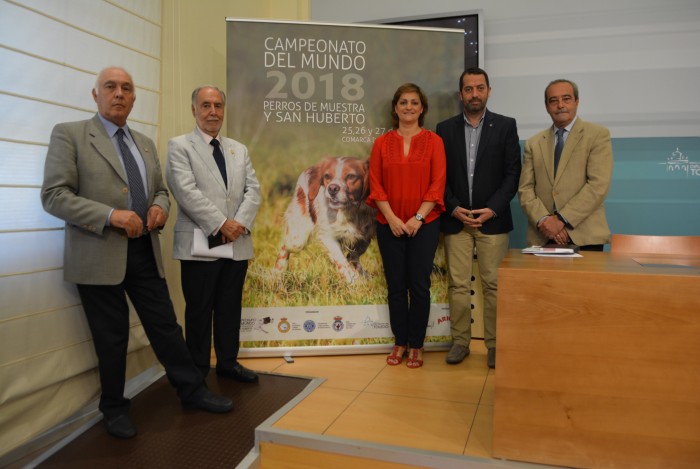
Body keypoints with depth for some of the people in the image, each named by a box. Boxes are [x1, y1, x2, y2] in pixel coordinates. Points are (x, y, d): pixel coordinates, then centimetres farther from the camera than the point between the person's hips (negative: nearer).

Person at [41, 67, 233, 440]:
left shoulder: (145, 143, 15)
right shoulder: (69, 134, -3)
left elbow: (160, 190, 21)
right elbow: (53, 195, -10)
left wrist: (160, 207, -4)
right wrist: (110, 215, -21)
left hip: (145, 252, 5)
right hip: (99, 255, -4)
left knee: (166, 326, 10)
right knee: (111, 338, 8)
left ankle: (192, 390, 24)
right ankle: (114, 408, 28)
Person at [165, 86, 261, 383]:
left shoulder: (239, 149, 16)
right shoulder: (179, 146, 0)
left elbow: (253, 190, 6)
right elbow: (187, 192, -13)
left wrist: (239, 223, -10)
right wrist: (221, 224, -17)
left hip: (237, 244, 5)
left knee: (230, 309, 13)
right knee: (199, 312, 6)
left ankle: (228, 362, 28)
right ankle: (197, 371, 20)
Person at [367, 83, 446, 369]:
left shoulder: (434, 141, 2)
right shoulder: (382, 143, 6)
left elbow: (438, 183, -3)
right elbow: (375, 184, 1)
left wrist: (418, 217, -12)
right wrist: (391, 218, -9)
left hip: (424, 224, -1)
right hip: (389, 225, 2)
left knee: (419, 285, 3)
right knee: (395, 286, 7)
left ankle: (417, 345, 17)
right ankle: (400, 342, 21)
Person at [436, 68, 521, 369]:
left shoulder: (505, 126, 4)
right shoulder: (445, 128, 8)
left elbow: (512, 173, 0)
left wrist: (492, 209, -11)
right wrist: (454, 208, -8)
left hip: (492, 219, -1)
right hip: (456, 219, 1)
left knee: (493, 285, 2)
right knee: (458, 285, 4)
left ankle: (494, 344, 14)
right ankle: (460, 342, 15)